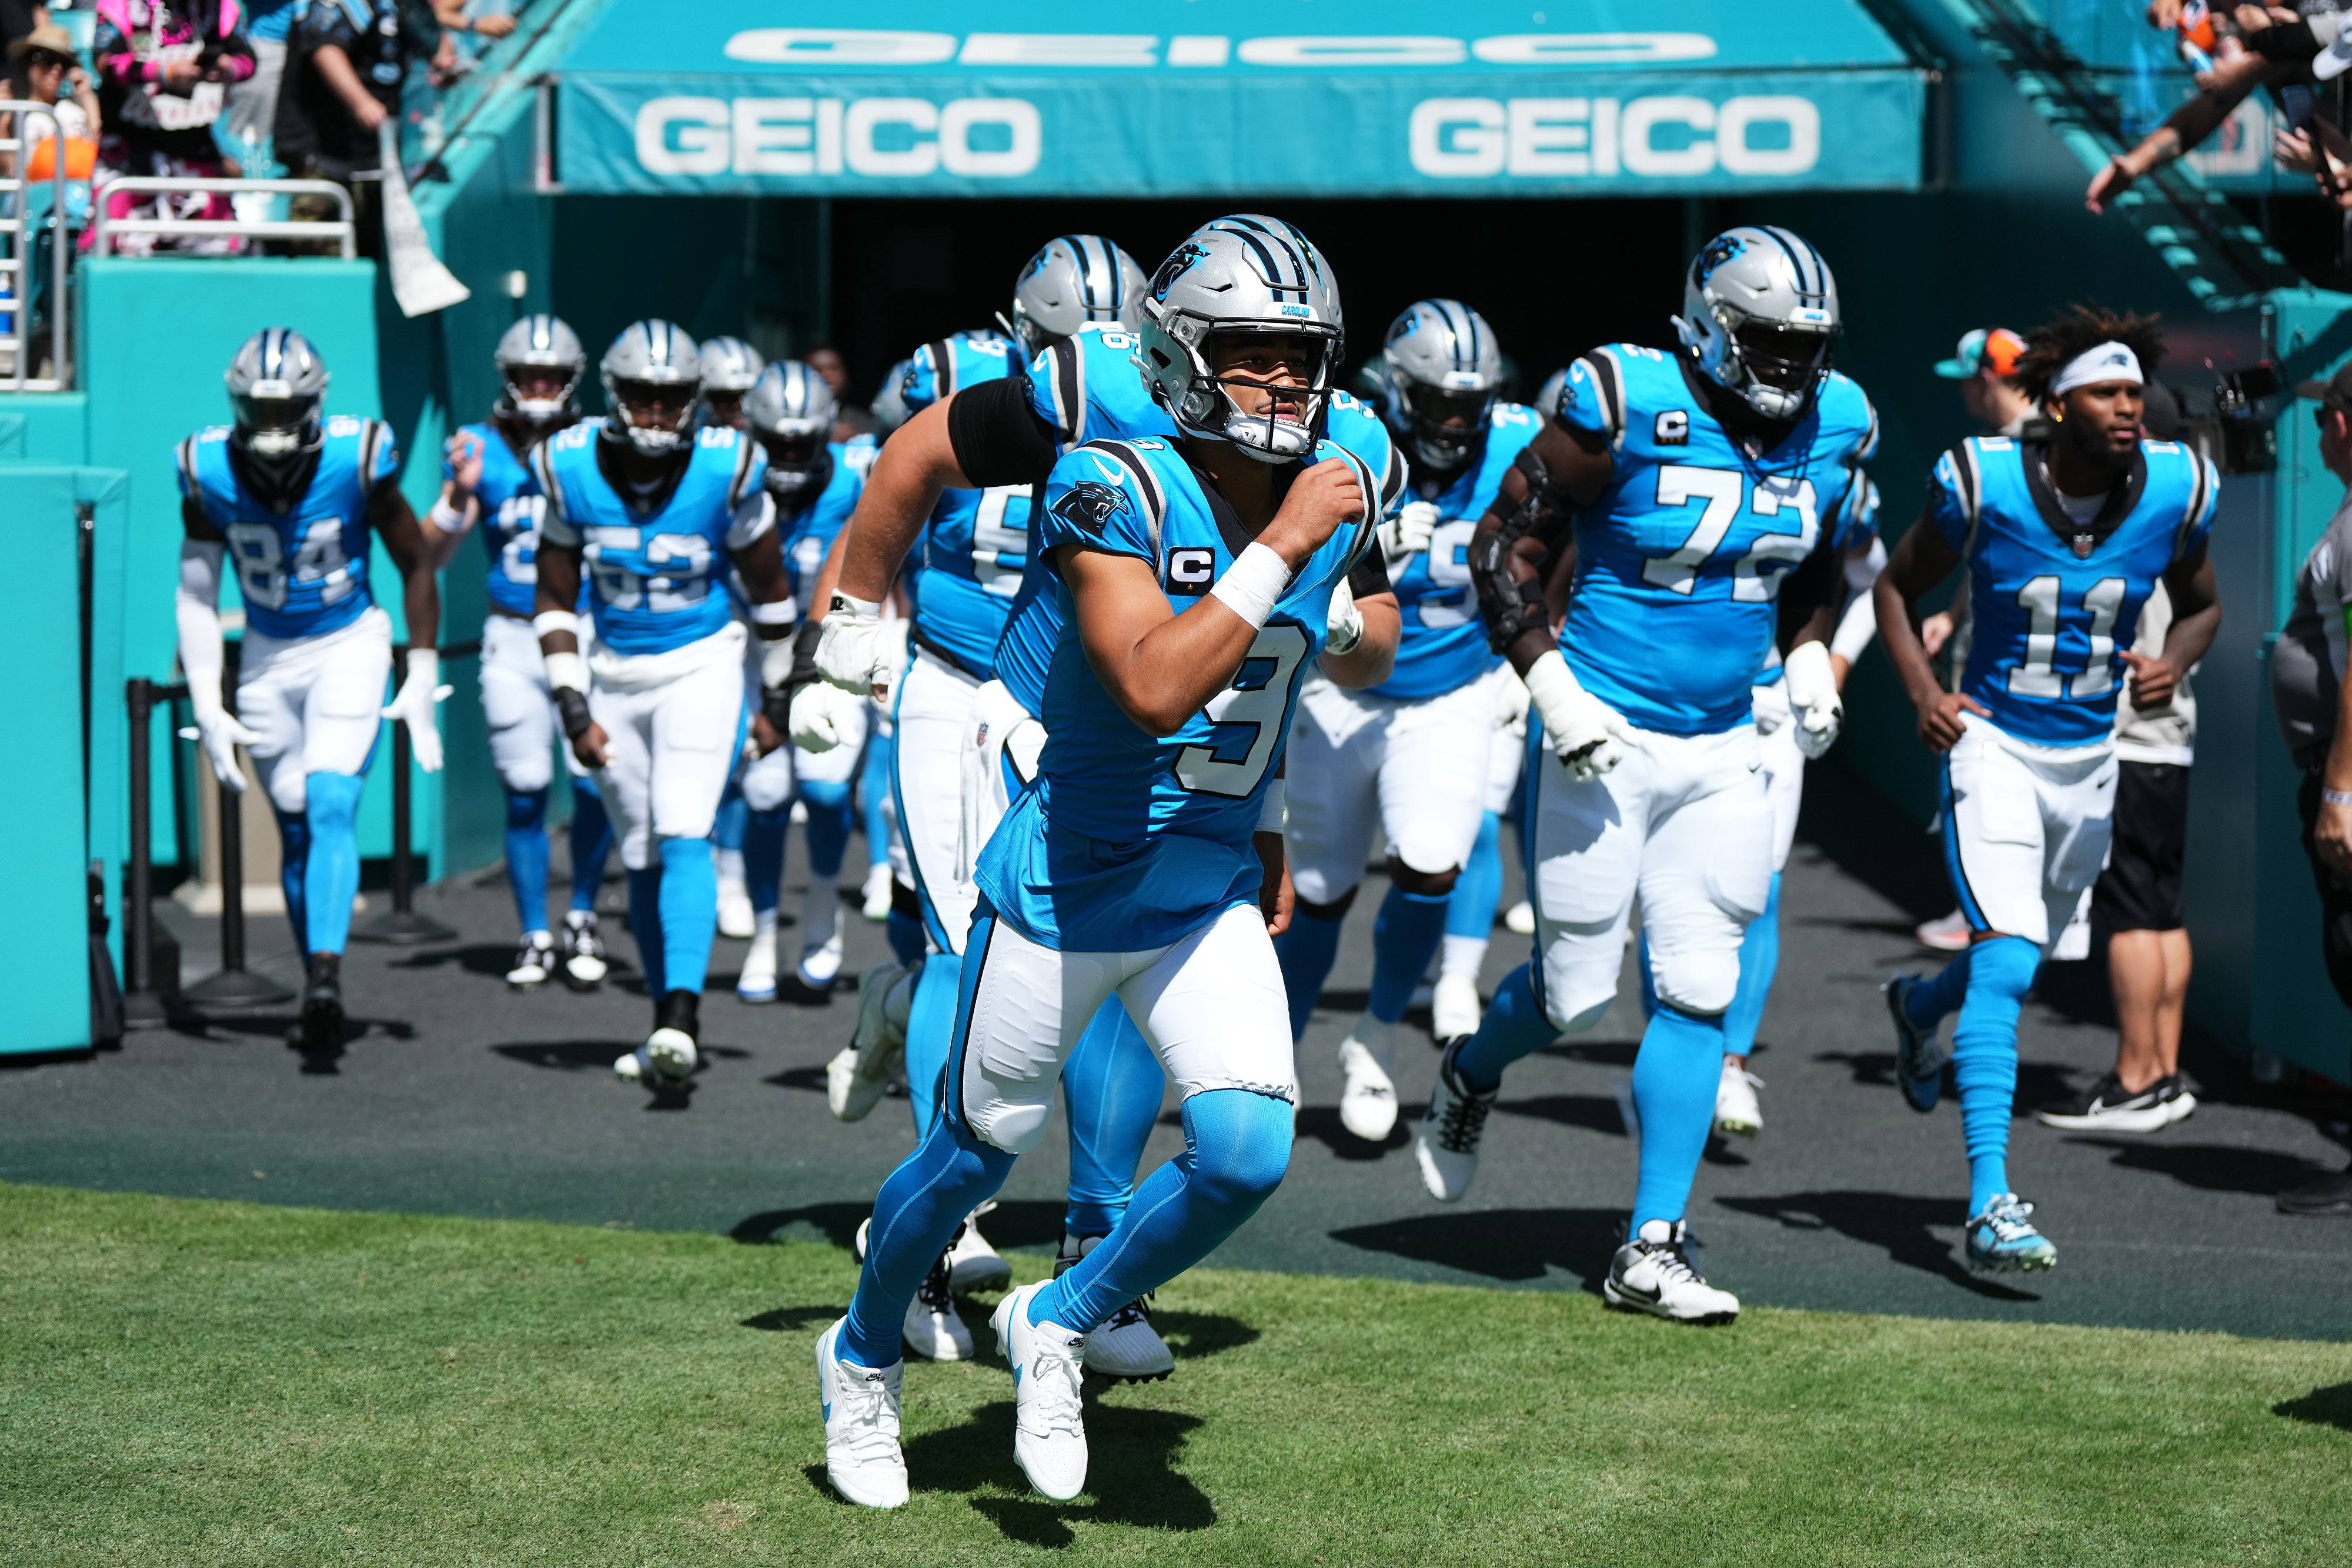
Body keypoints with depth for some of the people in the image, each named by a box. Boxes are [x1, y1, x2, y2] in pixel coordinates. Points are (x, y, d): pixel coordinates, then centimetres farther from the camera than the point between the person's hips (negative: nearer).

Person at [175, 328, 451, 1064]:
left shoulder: (357, 461, -18)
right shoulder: (210, 473, -12)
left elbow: (417, 565, -5)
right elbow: (197, 596, -2)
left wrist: (422, 679, -3)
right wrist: (206, 707, -7)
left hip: (349, 647, -3)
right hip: (267, 659, 3)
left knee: (331, 810, -20)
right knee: (295, 829, 8)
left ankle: (325, 981, -29)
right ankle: (319, 995, 19)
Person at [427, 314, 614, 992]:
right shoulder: (480, 451, 1)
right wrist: (459, 494, -20)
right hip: (512, 638, 0)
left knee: (594, 783, -8)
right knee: (525, 793, 1)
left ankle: (581, 919, 14)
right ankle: (535, 937, 13)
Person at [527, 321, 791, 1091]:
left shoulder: (726, 470, -13)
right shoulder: (573, 469, -8)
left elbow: (769, 588, 2)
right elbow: (554, 601, 2)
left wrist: (778, 702, 7)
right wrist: (573, 710, -5)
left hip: (701, 667, -3)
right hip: (614, 674, 3)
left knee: (683, 838, -19)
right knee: (642, 860, 8)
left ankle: (681, 1018, -28)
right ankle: (674, 1027, 19)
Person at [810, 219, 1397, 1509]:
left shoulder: (1338, 491, -3)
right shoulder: (1116, 489, -22)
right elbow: (1155, 690, -36)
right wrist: (1281, 548, -34)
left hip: (1213, 901, 5)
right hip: (1063, 894, -5)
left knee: (1248, 1153, -13)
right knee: (975, 1156, 12)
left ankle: (1060, 1327, 15)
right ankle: (862, 1359, 41)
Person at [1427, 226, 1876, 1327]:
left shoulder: (1831, 428, 3)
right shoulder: (1626, 408, -16)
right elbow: (1504, 542, -10)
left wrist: (1809, 659, 5)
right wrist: (1551, 686, -17)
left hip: (1721, 750, 5)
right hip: (1607, 739, -5)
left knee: (1697, 994, 0)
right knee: (1575, 994, 2)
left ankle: (1653, 1248, 6)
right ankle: (1470, 1074, 37)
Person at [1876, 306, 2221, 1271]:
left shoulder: (2174, 493, -6)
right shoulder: (1983, 485, -15)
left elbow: (2200, 606, 12)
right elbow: (1898, 588, 1)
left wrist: (2173, 667, -10)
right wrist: (1923, 692, -14)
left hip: (2089, 759, 5)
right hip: (1992, 746, -5)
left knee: (2019, 960, 20)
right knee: (2007, 960, -19)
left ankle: (1919, 1005, 57)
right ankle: (1990, 1205, -20)